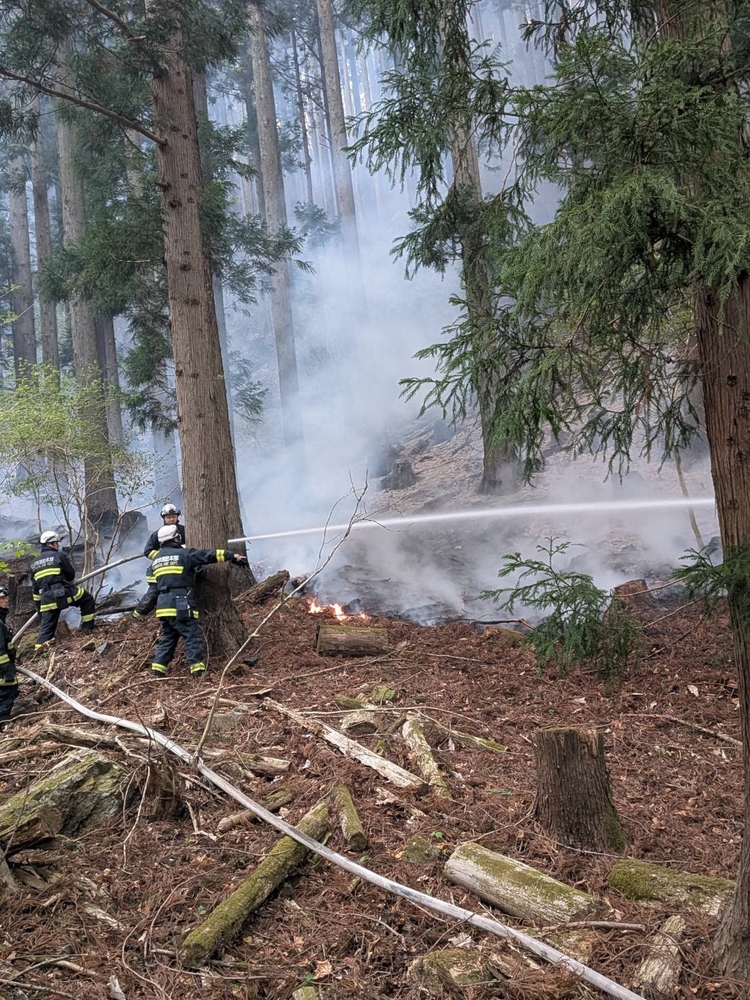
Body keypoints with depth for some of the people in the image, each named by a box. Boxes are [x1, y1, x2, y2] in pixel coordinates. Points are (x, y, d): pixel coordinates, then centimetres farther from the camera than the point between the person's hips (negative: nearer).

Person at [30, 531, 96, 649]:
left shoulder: (34, 563, 18)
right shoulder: (59, 555, 0)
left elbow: (35, 590, 19)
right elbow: (71, 575, 5)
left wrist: (39, 606, 24)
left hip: (47, 600, 5)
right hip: (64, 593, -5)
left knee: (47, 626, 11)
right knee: (88, 600, 16)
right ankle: (87, 628, 14)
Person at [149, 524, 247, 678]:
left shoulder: (156, 560, 18)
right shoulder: (183, 554, -5)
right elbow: (207, 555, -9)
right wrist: (232, 555, -9)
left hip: (163, 605, 8)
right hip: (180, 606, -8)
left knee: (167, 637, 18)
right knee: (194, 636, -4)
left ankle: (158, 669, 14)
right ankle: (198, 669, -10)